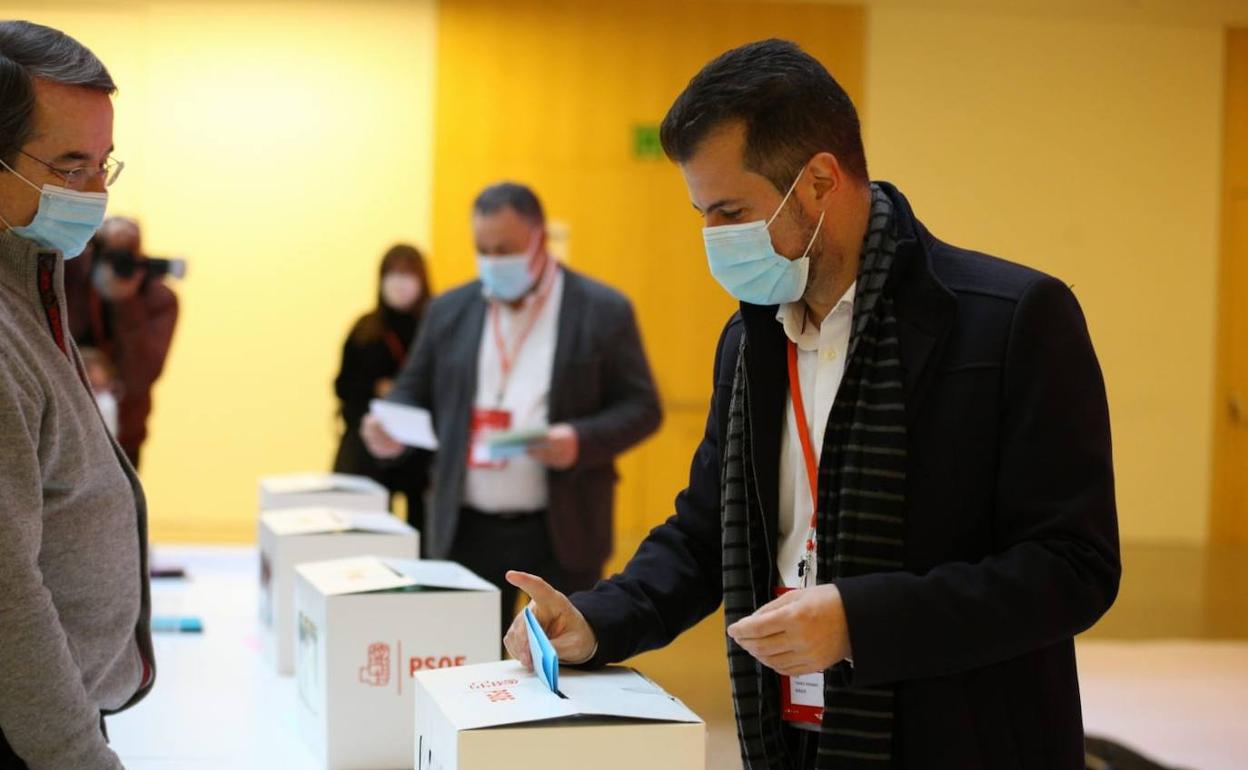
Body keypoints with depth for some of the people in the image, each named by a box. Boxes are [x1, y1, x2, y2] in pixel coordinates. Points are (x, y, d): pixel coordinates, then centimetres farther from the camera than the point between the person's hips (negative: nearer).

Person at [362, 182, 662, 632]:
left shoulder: (604, 311, -1)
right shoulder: (450, 310, 10)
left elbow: (641, 408, -2)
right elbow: (414, 392, 16)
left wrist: (581, 441, -20)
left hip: (563, 532, -3)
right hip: (467, 529, 3)